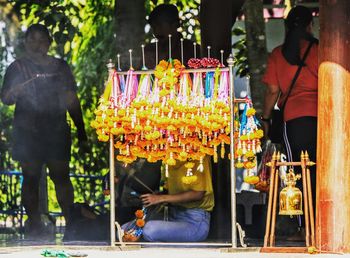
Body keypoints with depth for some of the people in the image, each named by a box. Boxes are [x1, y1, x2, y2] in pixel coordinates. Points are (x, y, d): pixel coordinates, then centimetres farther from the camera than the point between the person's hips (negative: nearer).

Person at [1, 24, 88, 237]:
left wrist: (81, 133, 11)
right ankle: (35, 224, 1)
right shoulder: (18, 67, 5)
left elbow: (72, 101, 13)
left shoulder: (60, 66, 11)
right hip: (28, 131, -1)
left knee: (61, 175, -4)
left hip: (57, 130, 1)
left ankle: (71, 222, -2)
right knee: (31, 177, -1)